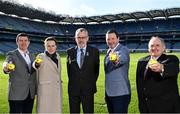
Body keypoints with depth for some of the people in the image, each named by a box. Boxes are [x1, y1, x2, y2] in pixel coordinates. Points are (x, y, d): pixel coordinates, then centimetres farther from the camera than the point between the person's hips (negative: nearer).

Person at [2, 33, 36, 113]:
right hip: (17, 94, -5)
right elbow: (7, 63, -25)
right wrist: (6, 68, -48)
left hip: (30, 94, 5)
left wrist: (36, 90, 12)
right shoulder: (12, 54, -4)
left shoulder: (32, 56, 13)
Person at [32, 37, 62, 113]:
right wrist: (36, 64, -47)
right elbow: (34, 66, -25)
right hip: (45, 91, -5)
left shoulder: (57, 56, 10)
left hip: (57, 90, 5)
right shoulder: (41, 57, -6)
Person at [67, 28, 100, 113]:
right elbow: (69, 69, 11)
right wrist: (73, 81, 8)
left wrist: (92, 82, 4)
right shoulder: (70, 52, 3)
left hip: (88, 89, -1)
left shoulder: (94, 51, -1)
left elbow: (96, 69, 5)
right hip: (73, 89, 2)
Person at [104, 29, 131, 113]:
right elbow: (108, 69, 10)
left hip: (121, 93, -7)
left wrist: (117, 60, -58)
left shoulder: (123, 49, -11)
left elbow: (123, 58, -34)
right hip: (109, 93, 7)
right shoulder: (109, 51, 11)